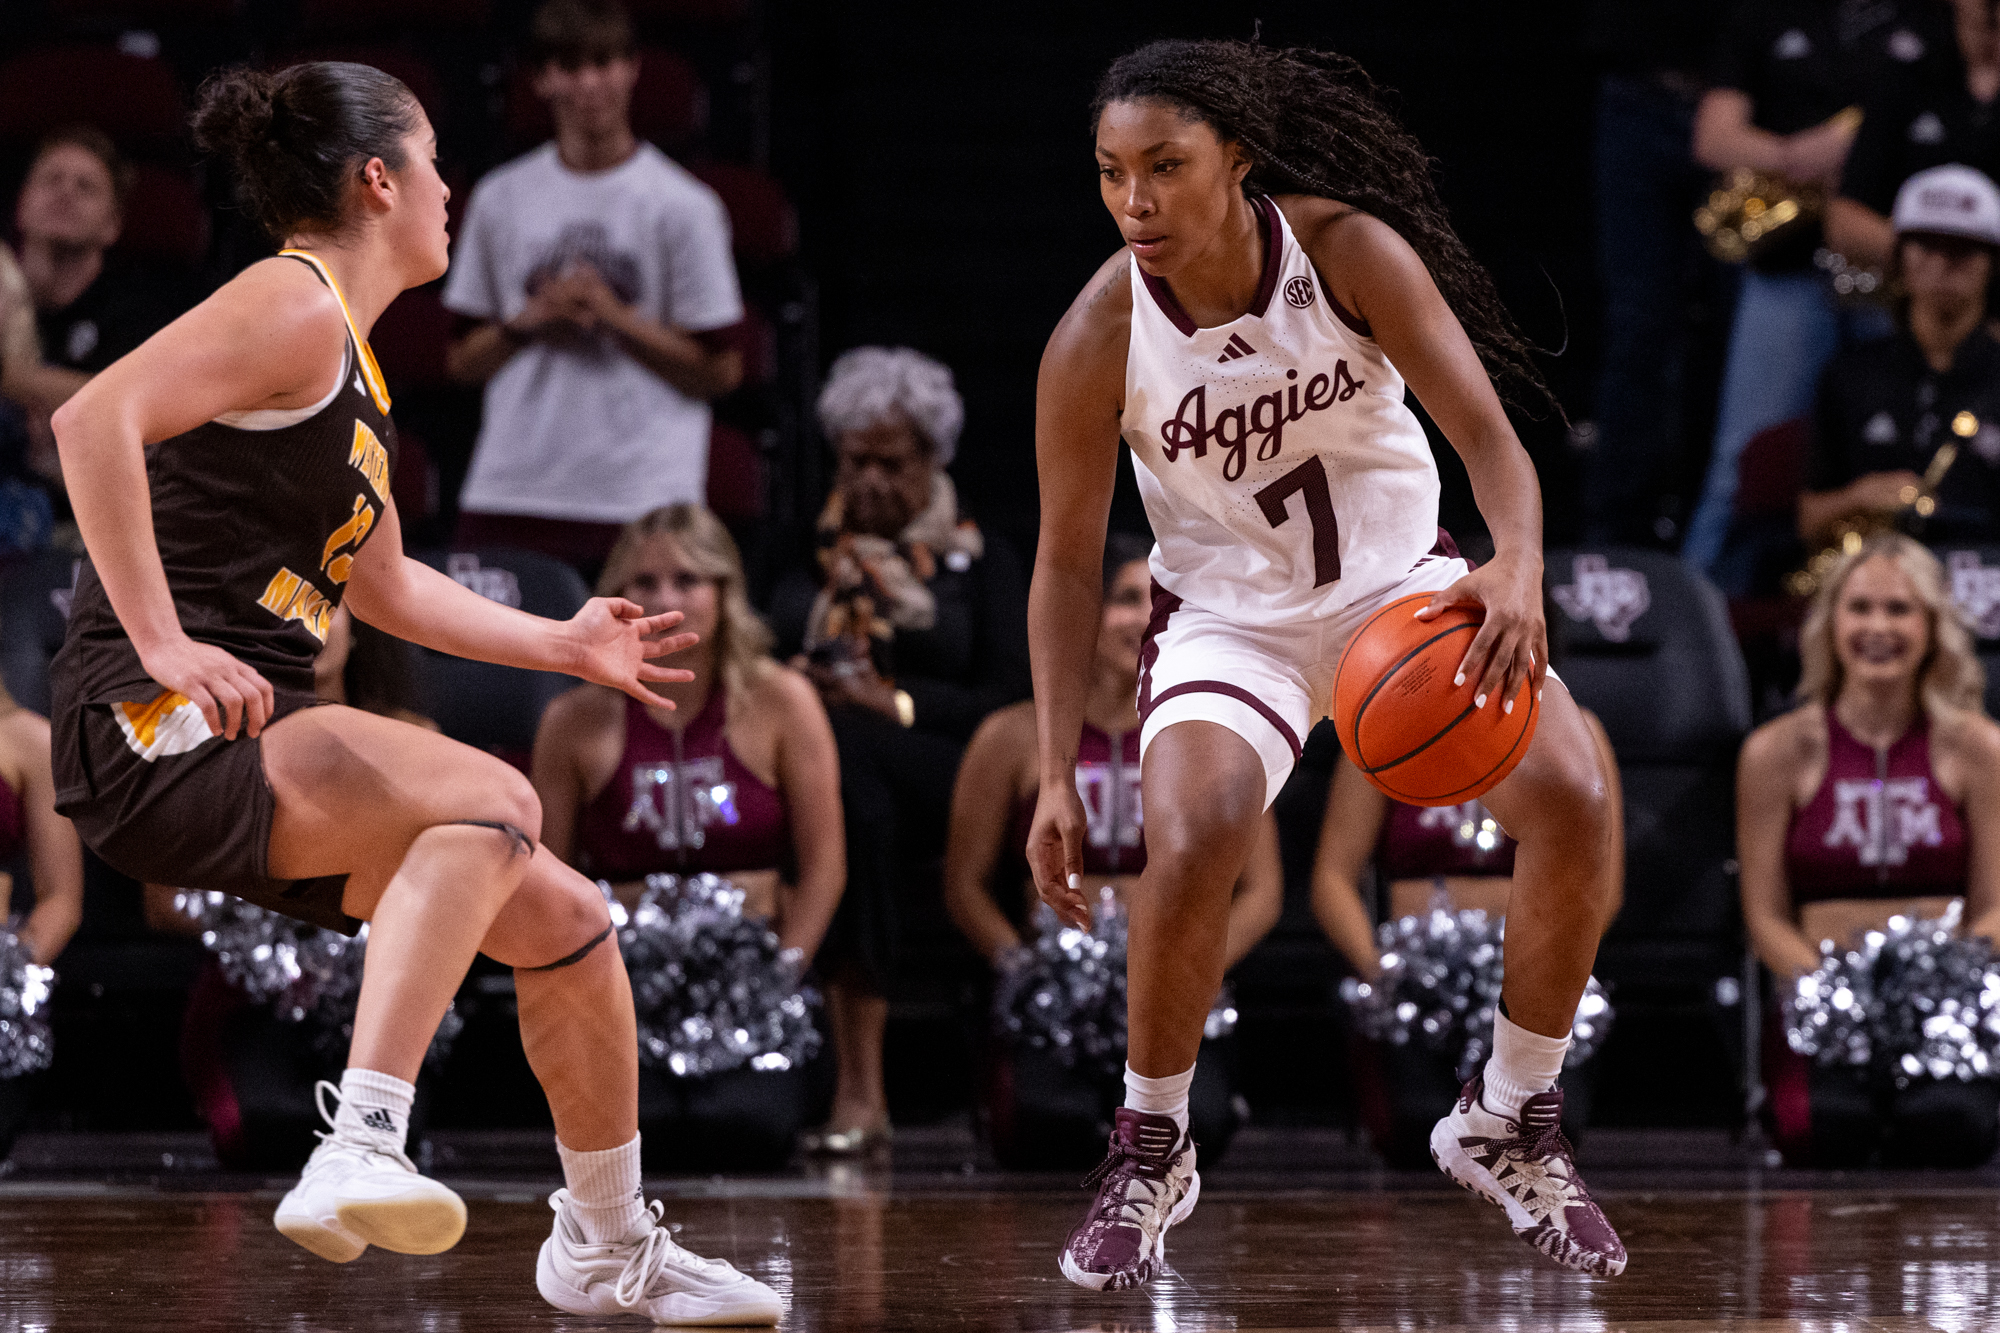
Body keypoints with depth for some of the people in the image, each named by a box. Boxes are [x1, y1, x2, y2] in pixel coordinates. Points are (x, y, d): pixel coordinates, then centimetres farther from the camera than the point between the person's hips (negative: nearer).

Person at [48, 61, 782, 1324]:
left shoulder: (350, 356, 20)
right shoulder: (292, 305, -10)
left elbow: (381, 583, 32)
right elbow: (96, 420, -24)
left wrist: (563, 644, 35)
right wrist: (164, 645, -26)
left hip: (259, 747, 10)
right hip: (157, 740, -10)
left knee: (566, 917, 13)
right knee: (490, 799, -30)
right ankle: (359, 1151, -40)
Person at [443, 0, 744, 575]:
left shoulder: (683, 205, 0)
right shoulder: (500, 199, 11)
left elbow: (720, 370, 0)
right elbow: (462, 361, 15)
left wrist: (615, 317, -10)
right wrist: (528, 322, -5)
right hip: (508, 501, 3)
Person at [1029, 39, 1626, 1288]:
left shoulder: (1349, 250, -20)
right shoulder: (1098, 340, -18)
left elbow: (1488, 433, -23)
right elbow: (1067, 564, -7)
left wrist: (1518, 570, -45)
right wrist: (1058, 777, -13)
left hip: (1404, 583, 1)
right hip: (1229, 613, -1)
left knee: (1573, 799, -18)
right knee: (1193, 841, -30)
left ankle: (1511, 1126, 5)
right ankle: (1150, 1153, -5)